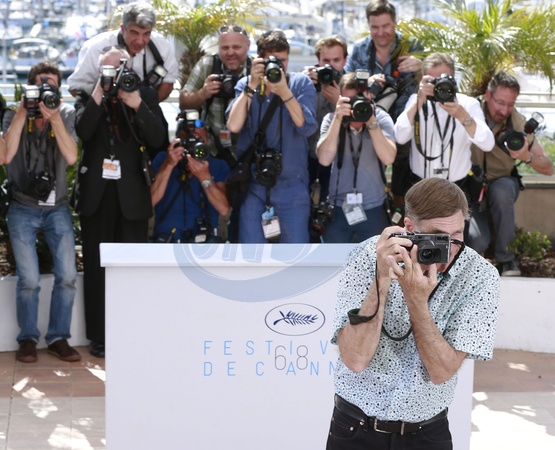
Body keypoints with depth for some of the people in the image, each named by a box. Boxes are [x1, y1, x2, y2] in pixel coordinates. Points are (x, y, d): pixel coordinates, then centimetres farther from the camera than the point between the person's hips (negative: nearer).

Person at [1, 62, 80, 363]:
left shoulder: (66, 115, 0)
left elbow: (71, 157, -15)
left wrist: (53, 115, -21)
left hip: (57, 207, 2)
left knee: (67, 276, -5)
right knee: (29, 280, -8)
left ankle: (58, 338, 7)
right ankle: (27, 339, 8)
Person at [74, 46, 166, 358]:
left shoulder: (145, 95, 6)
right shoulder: (87, 96, 8)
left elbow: (157, 139, -6)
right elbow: (82, 131, -10)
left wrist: (137, 104, -16)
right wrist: (99, 95, -15)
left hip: (132, 192, -1)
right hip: (97, 191, 1)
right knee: (97, 267, 3)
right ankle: (99, 336, 8)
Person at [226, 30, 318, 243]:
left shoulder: (301, 83, 2)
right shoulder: (245, 85, 6)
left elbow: (306, 127, -12)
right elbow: (233, 126, -10)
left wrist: (284, 91, -22)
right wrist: (252, 85, -15)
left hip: (291, 185, -1)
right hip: (252, 185, 1)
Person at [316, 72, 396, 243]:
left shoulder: (381, 118, -4)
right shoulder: (331, 119, -3)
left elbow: (388, 158, -17)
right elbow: (324, 159, -17)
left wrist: (371, 122, -24)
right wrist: (338, 119, -22)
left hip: (374, 209, 0)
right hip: (338, 209, 0)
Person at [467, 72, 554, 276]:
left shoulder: (518, 123, -10)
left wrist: (527, 156, -28)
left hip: (502, 184, 2)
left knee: (502, 189, -36)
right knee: (478, 240, -28)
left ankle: (504, 256, -17)